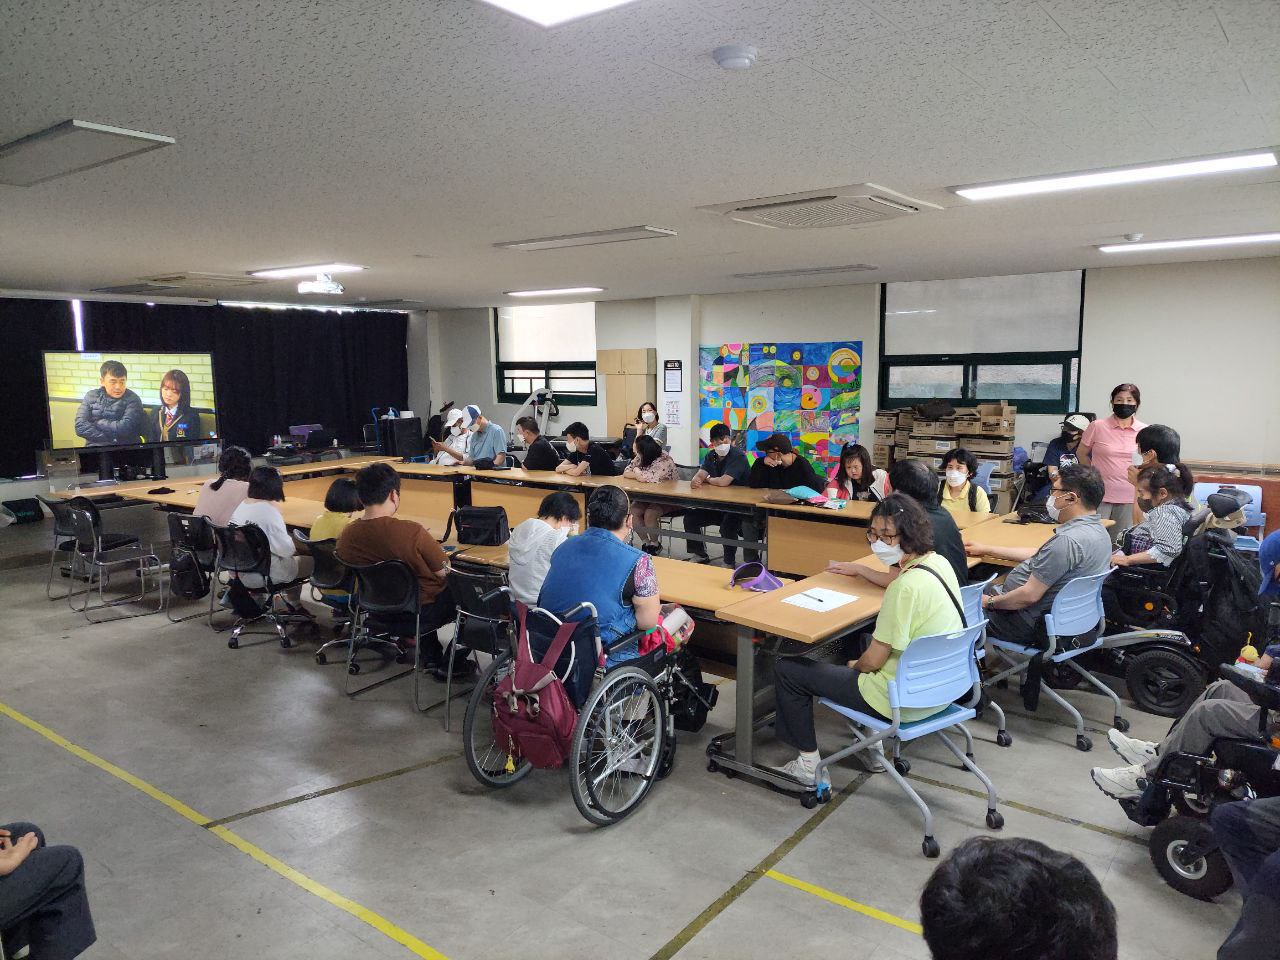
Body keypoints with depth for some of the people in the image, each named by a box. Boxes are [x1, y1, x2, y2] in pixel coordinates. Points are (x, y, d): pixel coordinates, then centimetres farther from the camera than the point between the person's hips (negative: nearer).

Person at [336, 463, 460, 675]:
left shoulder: (346, 535, -12)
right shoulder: (412, 532, -29)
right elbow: (444, 574, -17)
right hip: (416, 615, -6)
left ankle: (432, 658, 33)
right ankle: (452, 661, 26)